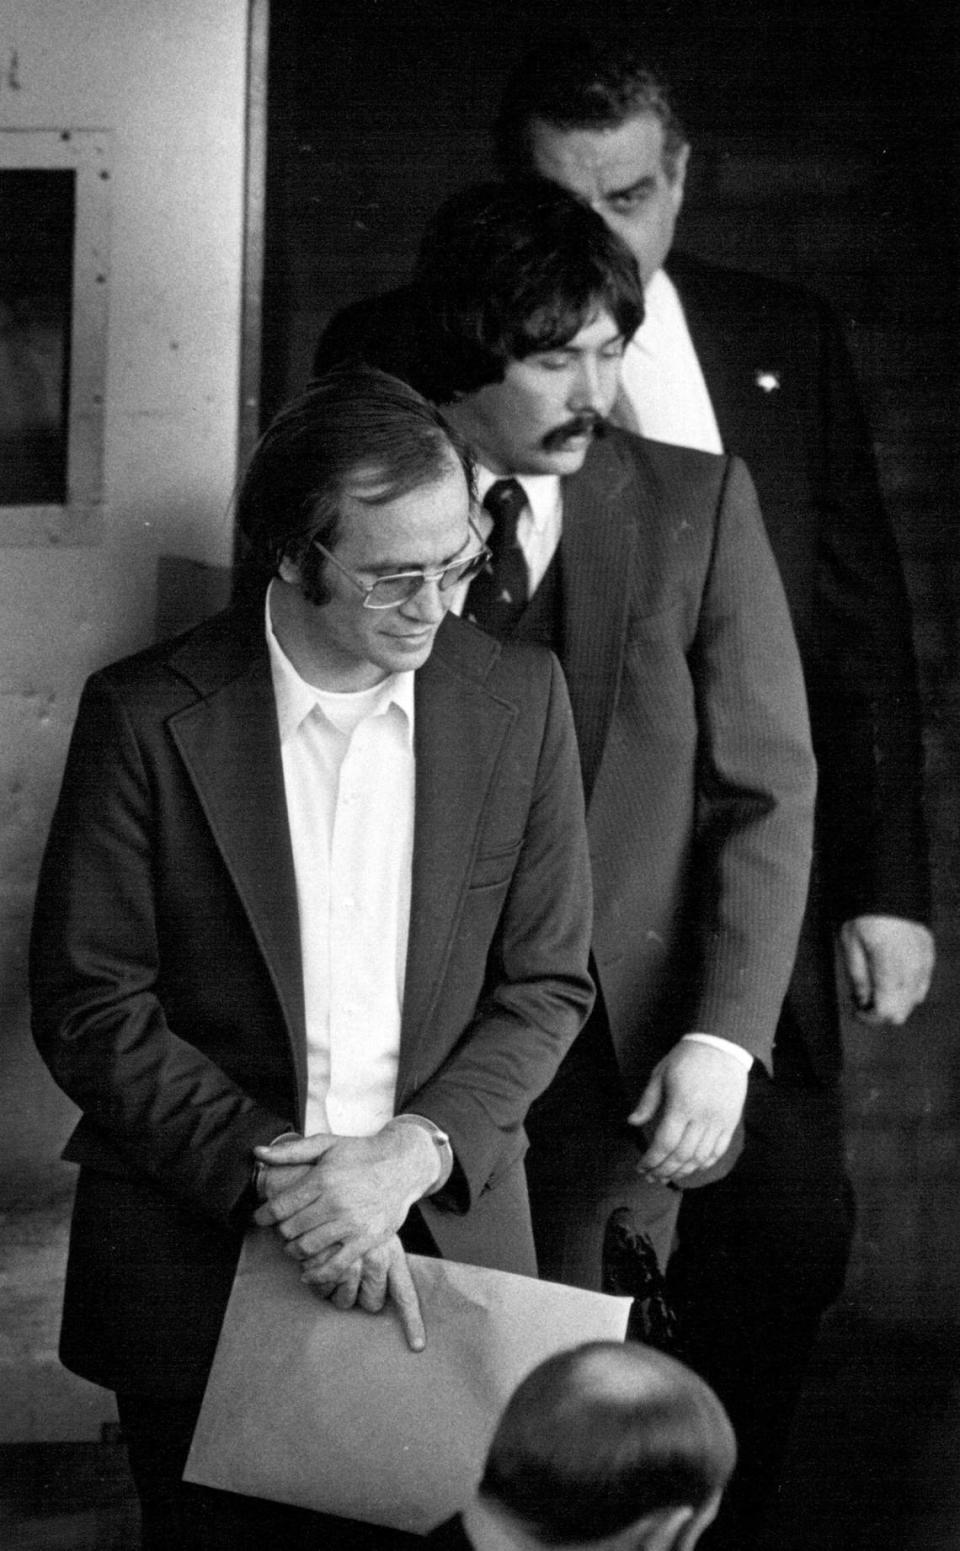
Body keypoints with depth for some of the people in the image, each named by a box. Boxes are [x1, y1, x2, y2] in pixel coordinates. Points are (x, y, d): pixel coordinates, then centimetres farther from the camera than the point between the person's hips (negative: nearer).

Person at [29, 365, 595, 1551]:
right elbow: (87, 1006, -8)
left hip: (446, 1226, 2)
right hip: (195, 1256, -2)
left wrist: (414, 1153, -13)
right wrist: (276, 1179, -17)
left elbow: (547, 984, 4)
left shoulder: (519, 700, 1)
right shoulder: (147, 718, -8)